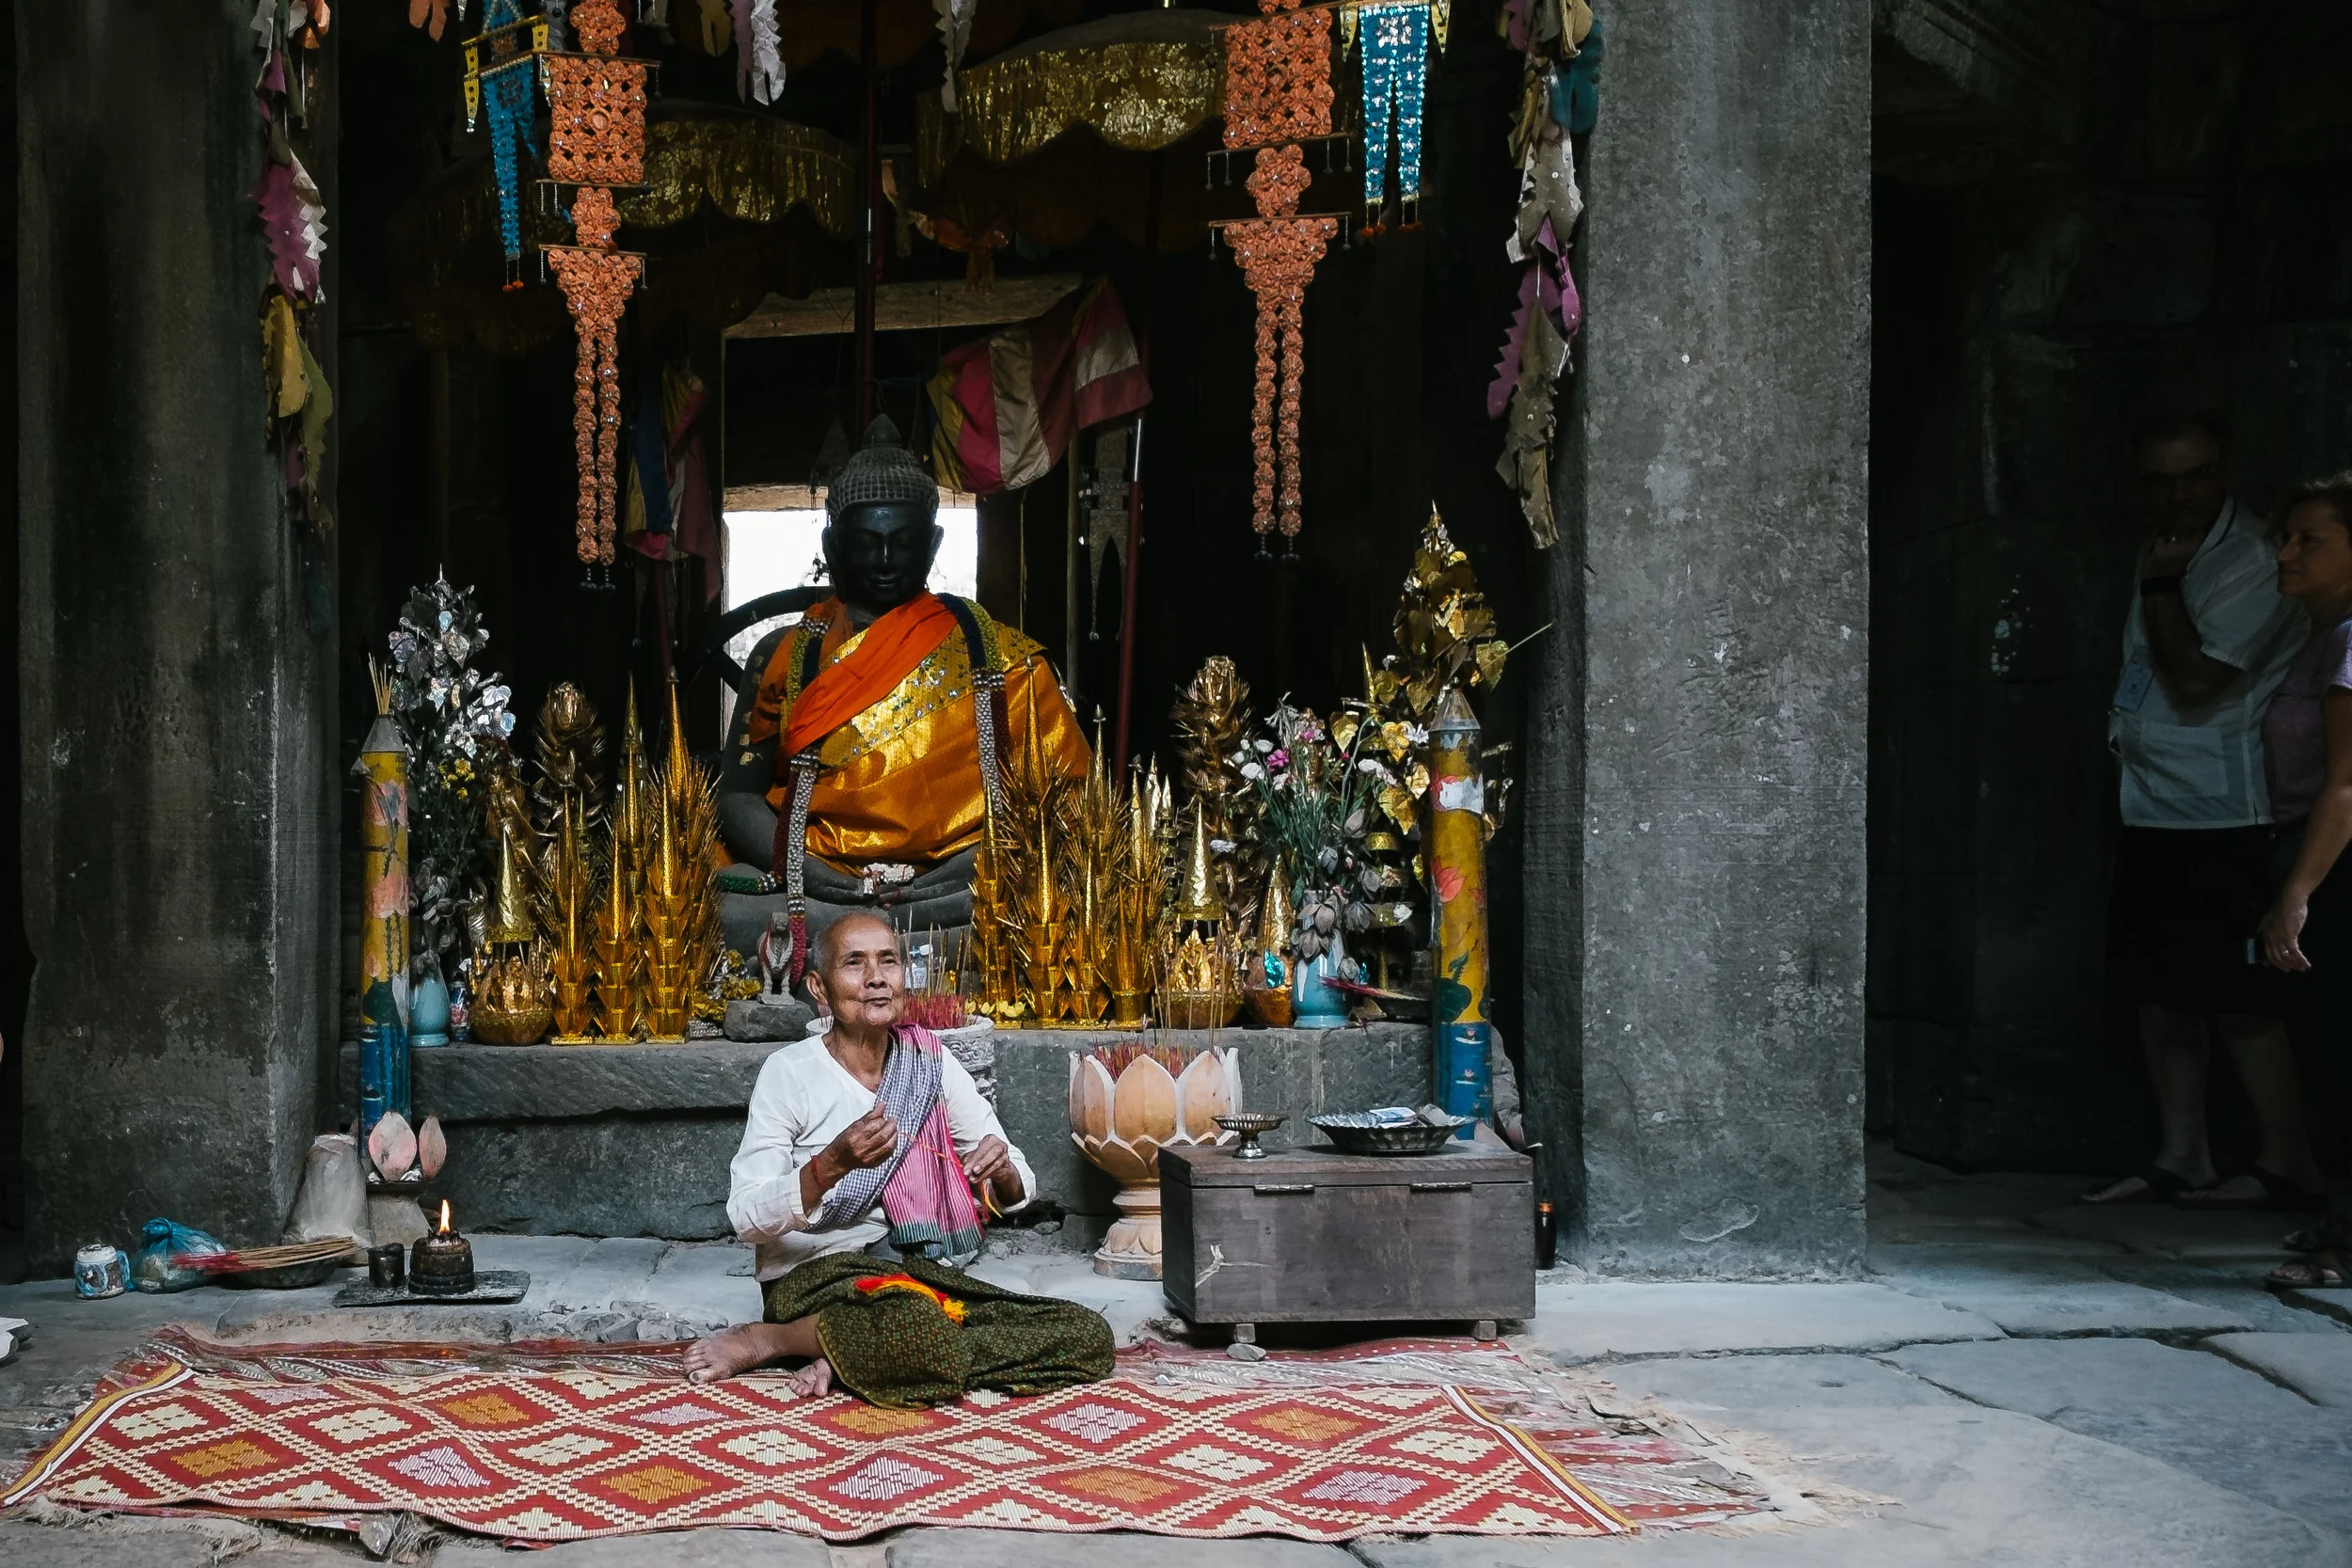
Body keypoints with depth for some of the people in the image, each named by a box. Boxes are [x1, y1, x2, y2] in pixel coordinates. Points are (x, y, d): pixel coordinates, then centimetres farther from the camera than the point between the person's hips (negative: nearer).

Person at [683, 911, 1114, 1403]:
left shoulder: (932, 1064, 7)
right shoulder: (790, 1072, -5)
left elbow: (1017, 1192, 9)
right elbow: (747, 1218, -13)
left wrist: (1002, 1173, -15)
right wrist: (833, 1164, -29)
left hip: (919, 1273, 6)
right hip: (814, 1275, -6)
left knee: (1090, 1335, -14)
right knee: (919, 1327, -40)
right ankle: (765, 1341, -11)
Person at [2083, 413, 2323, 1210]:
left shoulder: (2252, 560, -14)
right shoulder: (2165, 553, 14)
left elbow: (2197, 678, -21)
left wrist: (2161, 584, -16)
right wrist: (2123, 713, 12)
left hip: (2219, 816, -9)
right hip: (2149, 809, 9)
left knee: (2234, 997, -6)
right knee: (2160, 992, 10)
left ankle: (2288, 1165, 3)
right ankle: (2181, 1157, 18)